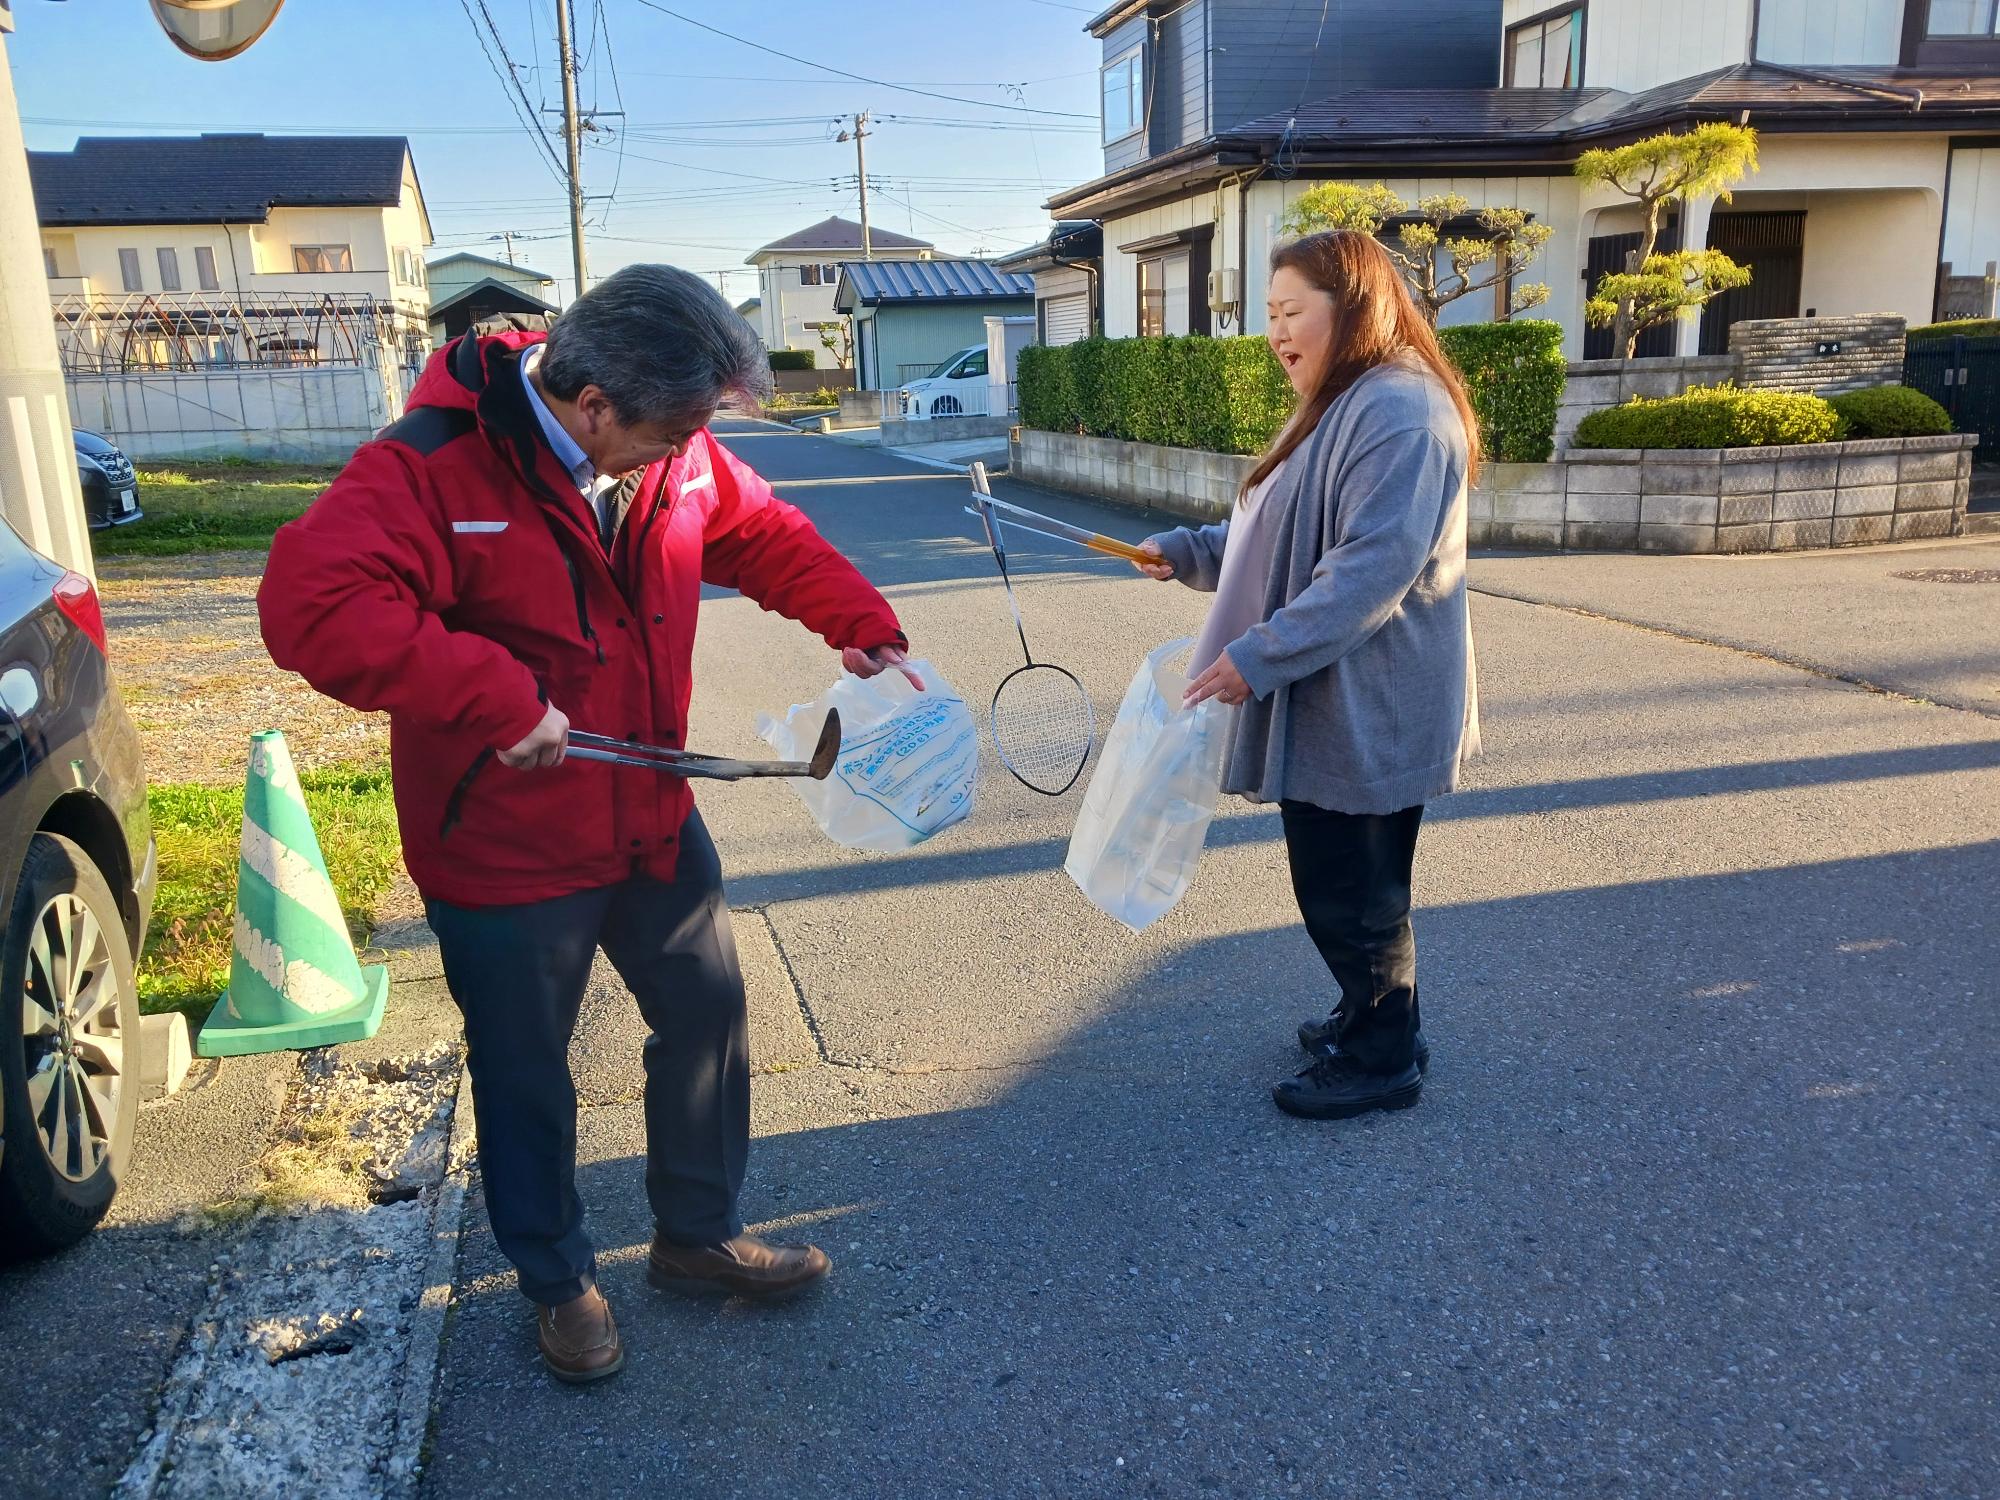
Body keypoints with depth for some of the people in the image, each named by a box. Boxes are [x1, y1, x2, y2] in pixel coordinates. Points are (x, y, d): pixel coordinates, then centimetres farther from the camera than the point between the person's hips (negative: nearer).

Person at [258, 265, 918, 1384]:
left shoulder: (677, 457, -5)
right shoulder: (432, 469, -24)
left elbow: (771, 538, 9)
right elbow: (312, 602, -35)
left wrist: (867, 630, -4)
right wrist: (495, 696, -39)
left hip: (655, 826, 6)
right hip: (506, 855, -6)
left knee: (709, 1020, 18)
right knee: (528, 1078, 13)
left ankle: (700, 1236, 41)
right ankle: (560, 1279, 39)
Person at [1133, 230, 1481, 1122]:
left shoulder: (1399, 412, -19)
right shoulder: (1339, 408, 16)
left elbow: (1372, 570, -27)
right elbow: (1279, 540, 22)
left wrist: (1258, 657, -26)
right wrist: (1184, 553, 10)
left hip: (1364, 713, -10)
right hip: (1327, 706, 10)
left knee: (1348, 890, 2)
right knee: (1341, 882, 19)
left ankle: (1383, 1060, 19)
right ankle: (1372, 1020, 36)